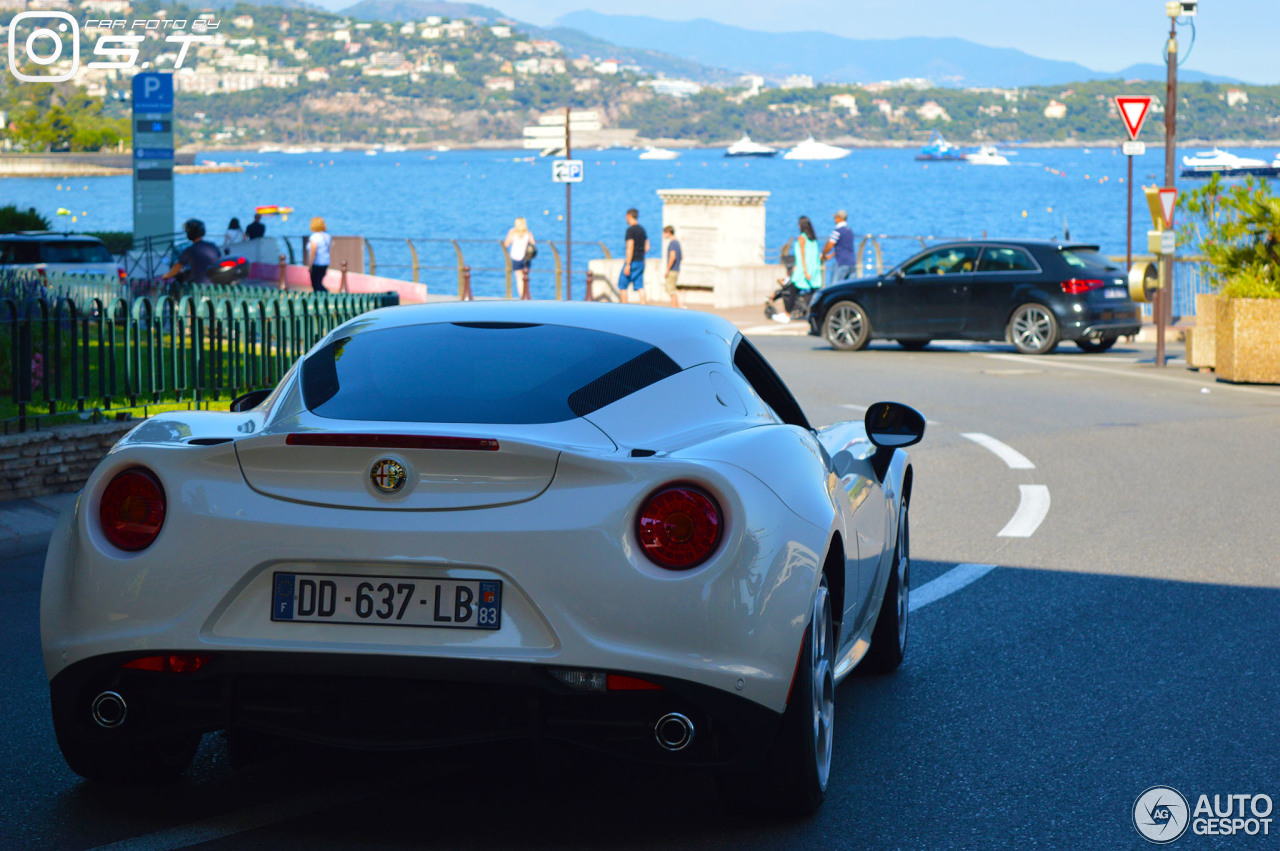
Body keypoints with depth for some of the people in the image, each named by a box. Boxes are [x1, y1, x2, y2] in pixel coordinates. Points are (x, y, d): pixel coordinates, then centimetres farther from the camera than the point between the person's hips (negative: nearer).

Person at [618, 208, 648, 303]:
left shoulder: (630, 230, -12)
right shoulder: (642, 229, 13)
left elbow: (630, 247, -19)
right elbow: (647, 247, 18)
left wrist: (628, 264, -19)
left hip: (632, 262, -8)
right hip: (641, 261, 8)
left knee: (622, 285, 1)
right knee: (640, 287, 4)